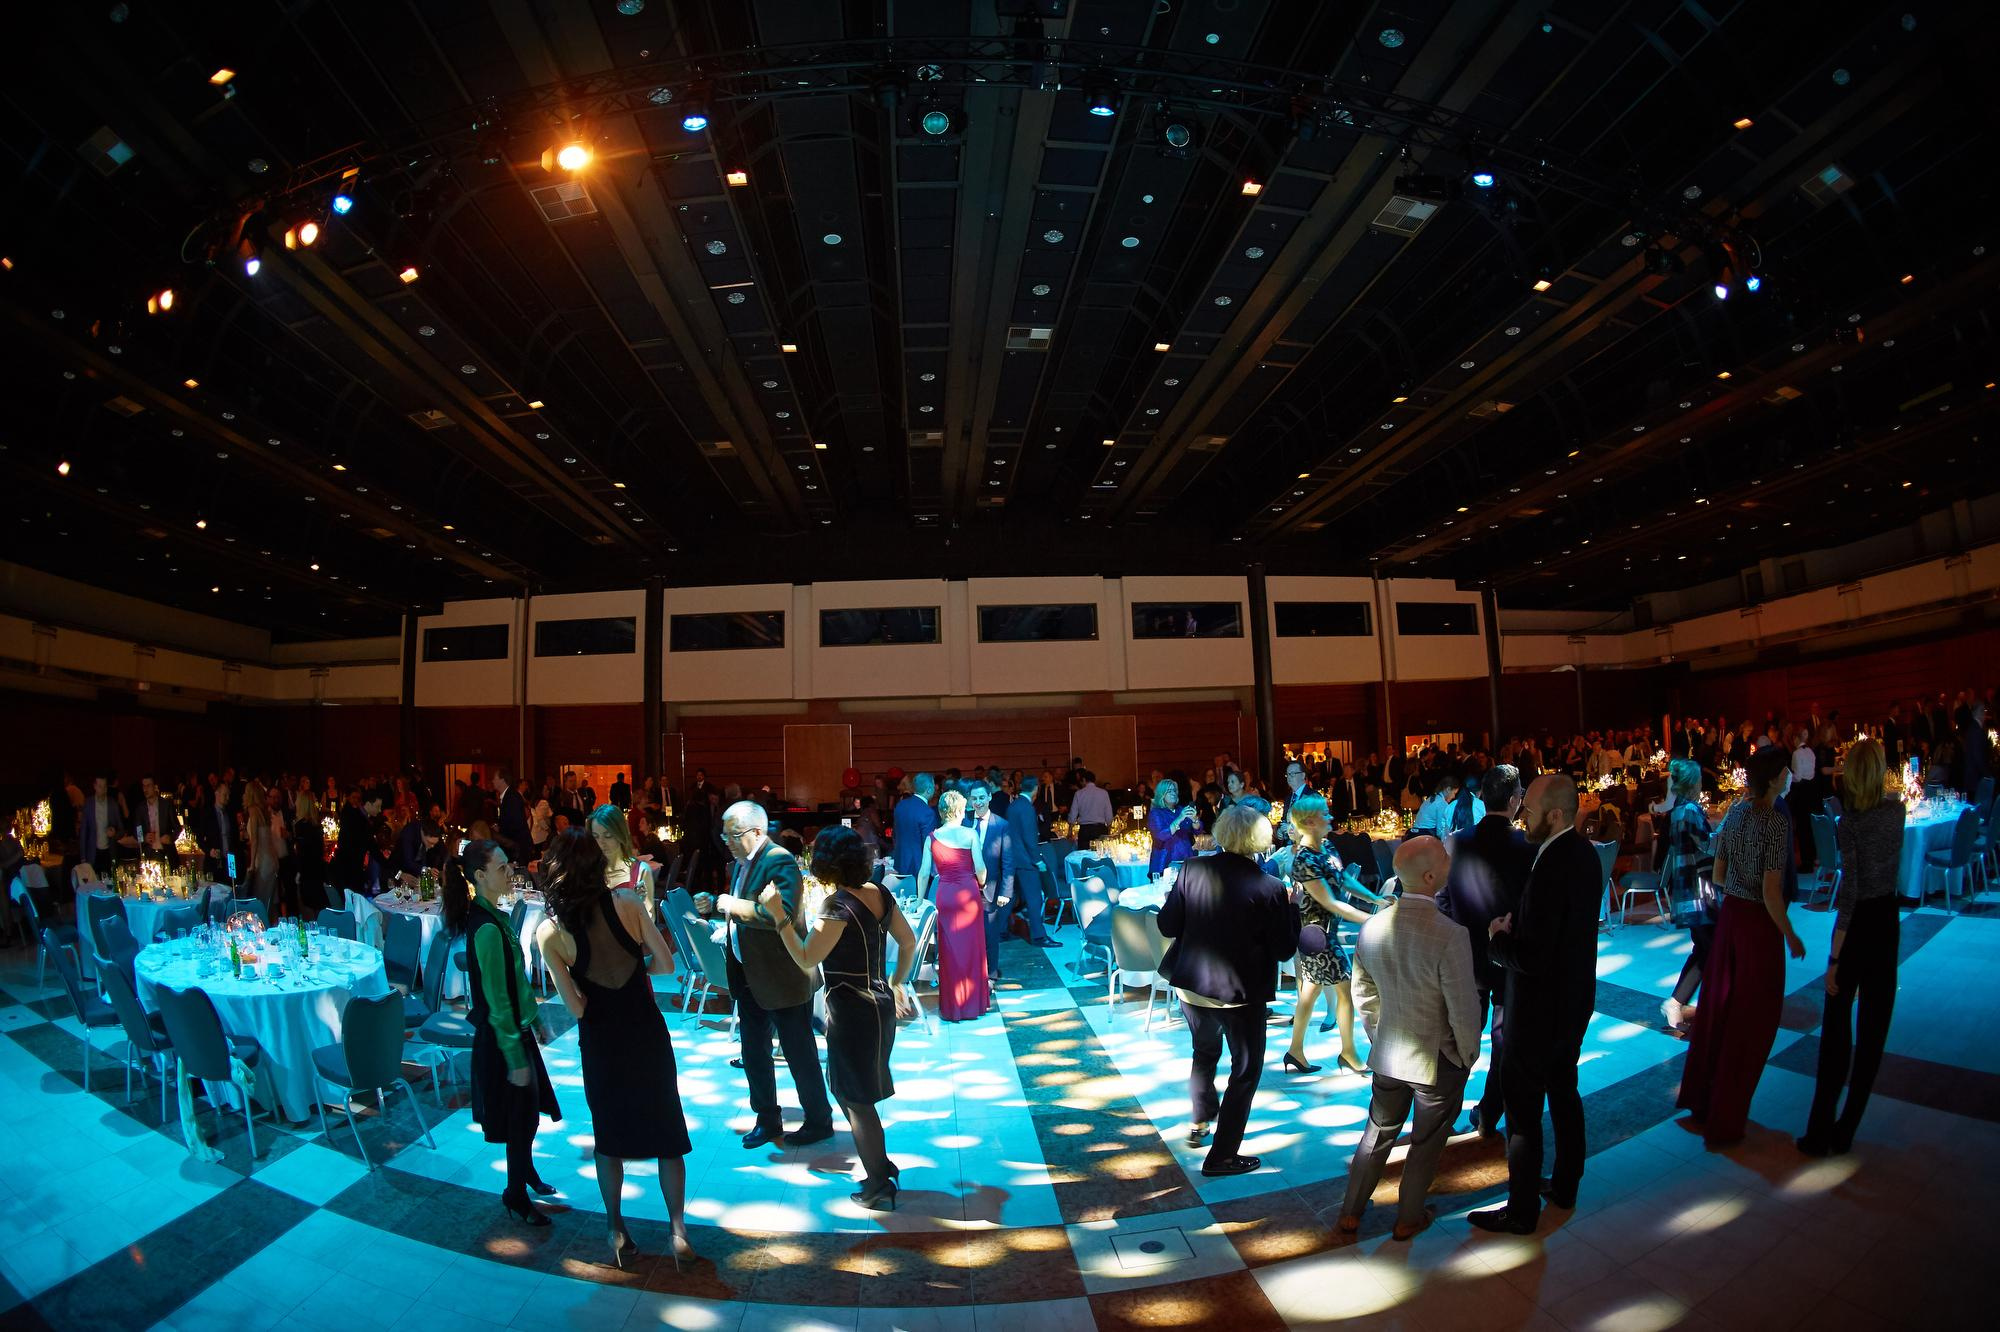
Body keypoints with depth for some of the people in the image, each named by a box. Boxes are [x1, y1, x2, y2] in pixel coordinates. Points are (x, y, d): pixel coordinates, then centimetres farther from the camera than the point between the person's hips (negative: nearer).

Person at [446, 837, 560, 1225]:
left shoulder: (493, 915, 3)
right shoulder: (488, 928, -26)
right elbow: (498, 1003, -24)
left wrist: (536, 1017, 20)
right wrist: (515, 1059, -19)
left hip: (516, 1028, 9)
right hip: (503, 1037, -9)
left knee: (527, 1111, 23)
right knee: (519, 1116, 7)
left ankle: (525, 1173, 43)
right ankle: (517, 1195, 26)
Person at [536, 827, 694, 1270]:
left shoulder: (549, 931, -14)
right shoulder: (626, 901, -14)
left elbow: (576, 1007, -13)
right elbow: (666, 965, -9)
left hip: (600, 1041, 0)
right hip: (647, 1031, 0)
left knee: (608, 1133, 21)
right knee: (666, 1130, 14)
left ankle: (617, 1232, 30)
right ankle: (678, 1231, 17)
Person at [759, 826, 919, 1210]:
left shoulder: (838, 905, -22)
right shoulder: (880, 894, 2)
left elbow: (806, 960, -20)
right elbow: (909, 942, 10)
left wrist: (779, 915, -21)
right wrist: (897, 983, 22)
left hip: (852, 1010, -8)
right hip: (880, 1003, 8)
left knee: (857, 1100, 8)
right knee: (850, 1089, 23)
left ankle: (879, 1189, 21)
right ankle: (882, 1168, 33)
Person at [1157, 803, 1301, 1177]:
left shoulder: (1192, 869, -9)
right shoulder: (1269, 889, -18)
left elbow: (1167, 926, -6)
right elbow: (1285, 949, -10)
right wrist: (1291, 906, 2)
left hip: (1192, 985, 4)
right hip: (1241, 992, -4)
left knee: (1204, 1052, 30)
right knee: (1245, 1070, 16)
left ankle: (1200, 1123, 46)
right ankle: (1222, 1155, 20)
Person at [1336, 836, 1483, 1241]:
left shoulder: (1372, 928, -10)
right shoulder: (1450, 935, -28)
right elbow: (1464, 1009, -21)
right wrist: (1468, 1055, -3)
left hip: (1389, 1054, 4)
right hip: (1439, 1058, -4)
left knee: (1378, 1133, 21)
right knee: (1426, 1142, 18)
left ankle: (1350, 1214, 31)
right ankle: (1408, 1218, 36)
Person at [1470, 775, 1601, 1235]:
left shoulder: (1552, 867, -31)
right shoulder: (1584, 853, -1)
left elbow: (1531, 959, -29)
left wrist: (1497, 938, -12)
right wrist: (1516, 924, 0)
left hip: (1541, 1008, -10)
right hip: (1575, 998, 10)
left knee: (1523, 1108, 5)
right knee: (1563, 1092, 24)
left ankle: (1522, 1210, 19)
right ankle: (1565, 1185, 42)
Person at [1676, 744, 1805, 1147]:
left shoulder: (1736, 812, 2)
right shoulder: (1776, 822, -19)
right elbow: (1772, 894, -20)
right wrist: (1791, 937, -9)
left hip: (1730, 914, 7)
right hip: (1759, 923, -7)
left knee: (1717, 1008, 18)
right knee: (1750, 1021, 5)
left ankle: (1699, 1098, 31)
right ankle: (1725, 1122, 15)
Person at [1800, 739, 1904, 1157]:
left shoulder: (1849, 823, -20)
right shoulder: (1897, 810, -3)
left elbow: (1849, 894, -21)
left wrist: (1834, 957, -16)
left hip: (1858, 927, -5)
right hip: (1889, 923, 5)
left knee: (1837, 1030, 4)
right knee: (1873, 1028, 10)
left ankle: (1820, 1132, 10)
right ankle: (1845, 1132, 18)